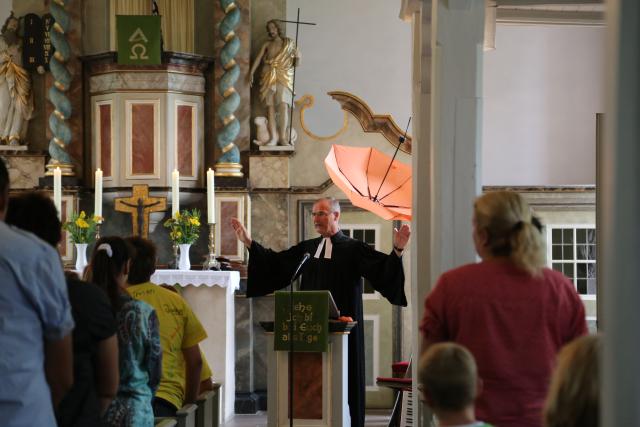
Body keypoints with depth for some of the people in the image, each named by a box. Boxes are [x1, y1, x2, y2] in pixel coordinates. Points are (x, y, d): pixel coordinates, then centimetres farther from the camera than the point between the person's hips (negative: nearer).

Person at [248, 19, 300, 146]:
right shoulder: (266, 45, 12)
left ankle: (283, 137, -19)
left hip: (284, 77, -2)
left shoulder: (289, 43, 10)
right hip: (269, 78, 2)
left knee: (283, 105, -18)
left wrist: (297, 57, -13)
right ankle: (273, 137, -7)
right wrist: (251, 73, -13)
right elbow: (258, 59, 0)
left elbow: (296, 64, 9)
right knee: (270, 107, -6)